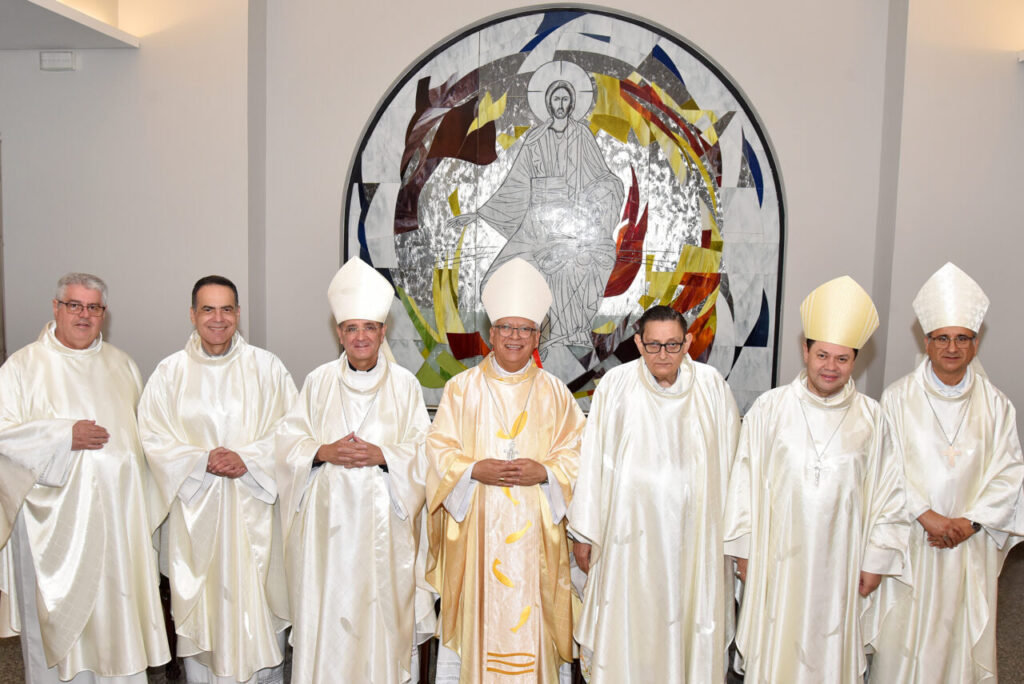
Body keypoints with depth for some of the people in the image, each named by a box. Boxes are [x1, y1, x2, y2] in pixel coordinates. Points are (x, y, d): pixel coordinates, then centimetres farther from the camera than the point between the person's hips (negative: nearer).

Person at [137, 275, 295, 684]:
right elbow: (153, 438, 0)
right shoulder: (170, 372, 2)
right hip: (196, 510, 1)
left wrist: (248, 459, -15)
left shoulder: (266, 367, 0)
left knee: (258, 600, 6)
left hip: (254, 508, 0)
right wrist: (203, 461, -13)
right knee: (202, 600, 7)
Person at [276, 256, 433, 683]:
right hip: (328, 519, 1)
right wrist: (324, 452, -13)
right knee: (325, 612, 4)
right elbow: (289, 441, 5)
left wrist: (382, 455, -16)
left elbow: (422, 450, 1)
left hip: (383, 519, -1)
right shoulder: (319, 381, 7)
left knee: (381, 609, 3)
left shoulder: (404, 384, 2)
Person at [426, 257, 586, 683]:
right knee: (478, 612, 4)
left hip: (534, 531, 1)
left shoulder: (553, 392, 7)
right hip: (476, 528, 0)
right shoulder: (463, 387, 5)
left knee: (530, 613, 5)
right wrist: (475, 469, -15)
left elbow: (575, 453, 4)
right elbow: (439, 447, 1)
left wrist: (544, 471, -14)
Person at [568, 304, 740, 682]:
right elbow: (594, 460, -3)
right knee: (629, 627, 8)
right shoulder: (616, 384, -7)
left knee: (693, 626, 12)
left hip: (695, 532, 2)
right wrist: (584, 532, -1)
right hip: (633, 531, -1)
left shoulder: (711, 385, -3)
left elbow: (729, 459, 4)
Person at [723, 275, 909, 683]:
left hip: (839, 564, 1)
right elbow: (745, 481, -1)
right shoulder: (769, 409, -5)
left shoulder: (870, 417, -2)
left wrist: (876, 560, 3)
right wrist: (743, 551, 1)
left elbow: (887, 493, 4)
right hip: (777, 560, -1)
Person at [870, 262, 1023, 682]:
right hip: (910, 537, -2)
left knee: (964, 634, 8)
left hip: (970, 543, 2)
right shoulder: (898, 398, -4)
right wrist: (928, 516, -15)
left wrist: (970, 522, -10)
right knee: (903, 631, 5)